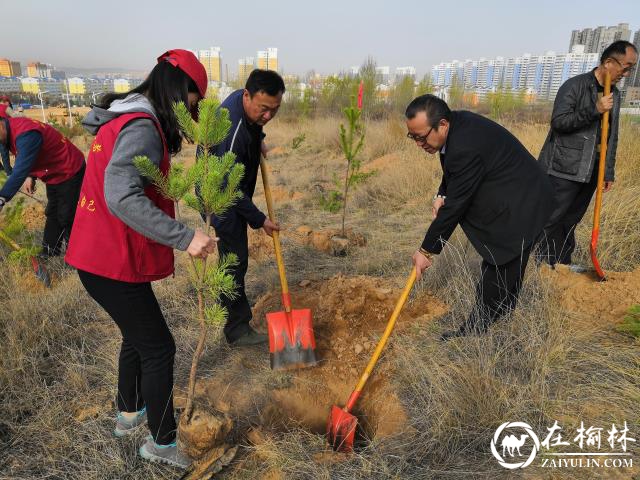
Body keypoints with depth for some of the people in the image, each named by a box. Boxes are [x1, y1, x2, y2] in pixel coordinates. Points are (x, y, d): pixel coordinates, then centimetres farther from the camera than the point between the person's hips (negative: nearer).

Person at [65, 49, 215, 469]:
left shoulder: (121, 119, 11)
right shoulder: (143, 128, -21)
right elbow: (122, 198, -34)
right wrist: (184, 237, -36)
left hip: (102, 253, 10)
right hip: (113, 262, -10)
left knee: (138, 335, 25)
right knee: (158, 347, 4)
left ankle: (129, 413, 45)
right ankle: (163, 443, 22)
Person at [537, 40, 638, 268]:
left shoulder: (615, 95, 16)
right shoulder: (575, 86, -6)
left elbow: (612, 138, 19)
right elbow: (558, 121, -15)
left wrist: (609, 172, 16)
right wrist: (594, 110, -21)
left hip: (590, 171, 7)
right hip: (564, 169, -7)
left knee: (571, 220, 12)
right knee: (550, 219, -5)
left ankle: (562, 263, 22)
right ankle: (538, 263, 5)